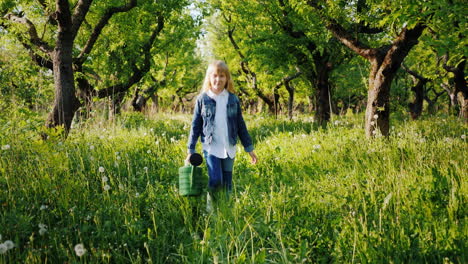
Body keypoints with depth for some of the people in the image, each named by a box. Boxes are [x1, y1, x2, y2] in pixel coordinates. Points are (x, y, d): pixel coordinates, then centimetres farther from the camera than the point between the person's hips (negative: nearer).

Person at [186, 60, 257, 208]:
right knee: (215, 181, -15)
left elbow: (240, 125, 12)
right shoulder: (203, 99, 0)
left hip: (229, 148, 3)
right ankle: (210, 207, 6)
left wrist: (249, 148, 11)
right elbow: (195, 125, 4)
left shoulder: (233, 99, 6)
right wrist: (190, 150, 1)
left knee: (227, 184, 6)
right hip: (211, 147, -3)